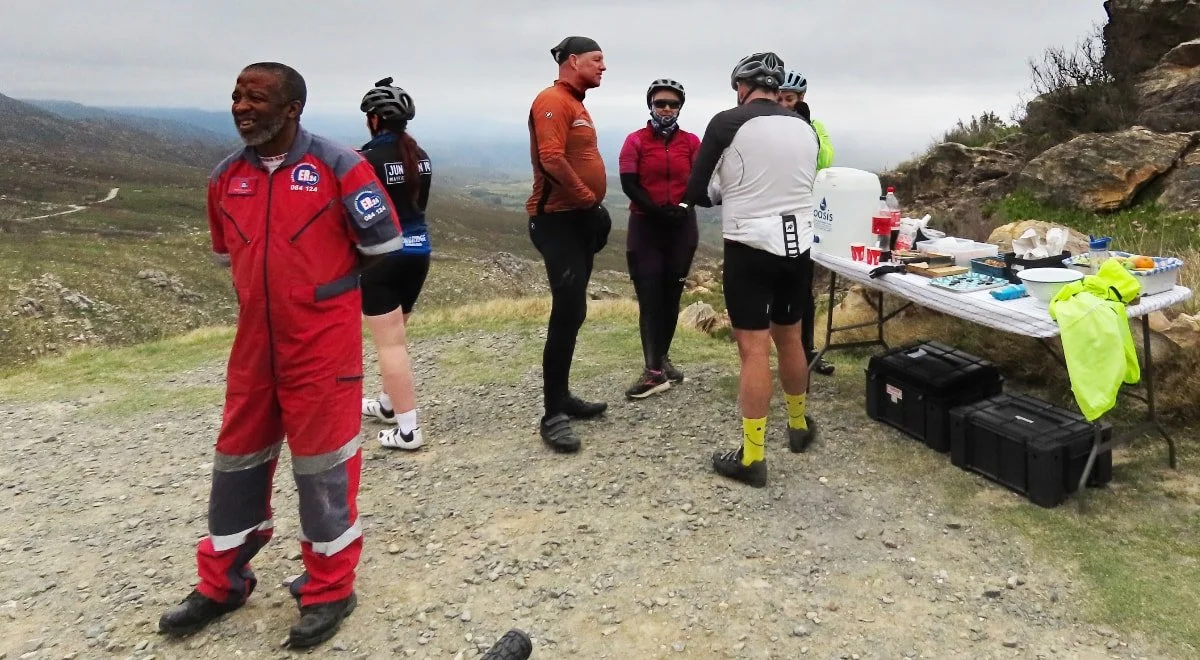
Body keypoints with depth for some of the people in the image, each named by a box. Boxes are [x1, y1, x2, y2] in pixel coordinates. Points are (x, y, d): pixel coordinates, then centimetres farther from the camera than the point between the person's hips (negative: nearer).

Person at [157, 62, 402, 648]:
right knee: (237, 457, 15)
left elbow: (383, 243, -6)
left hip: (324, 344, -6)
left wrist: (322, 283, 5)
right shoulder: (226, 177, 6)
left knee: (322, 462, 2)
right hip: (254, 342, 6)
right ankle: (222, 583, 33)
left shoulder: (338, 166, -12)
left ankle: (328, 589, 20)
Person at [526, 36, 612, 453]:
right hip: (558, 219, -10)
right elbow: (552, 160, -26)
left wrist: (592, 207, 10)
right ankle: (553, 415, -7)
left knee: (572, 313, 13)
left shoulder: (575, 104, 19)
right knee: (568, 314, -12)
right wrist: (590, 200, -16)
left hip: (579, 218, 10)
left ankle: (562, 397, 23)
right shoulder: (553, 101, -13)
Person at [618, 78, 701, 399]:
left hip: (683, 227, 2)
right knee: (649, 297, -8)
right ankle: (654, 371, -11)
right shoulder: (636, 140, 1)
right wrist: (656, 209, -19)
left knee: (671, 295, 8)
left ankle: (662, 358, 21)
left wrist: (682, 208, -16)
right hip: (645, 226, -2)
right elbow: (628, 183, -8)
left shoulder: (691, 141, 7)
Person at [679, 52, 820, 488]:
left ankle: (751, 458, 3)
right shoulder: (806, 129, 7)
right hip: (797, 245, 5)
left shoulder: (728, 122, -8)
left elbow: (695, 194, -5)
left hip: (751, 247, -5)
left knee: (754, 349, -3)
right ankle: (799, 425, 38)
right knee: (789, 338, 20)